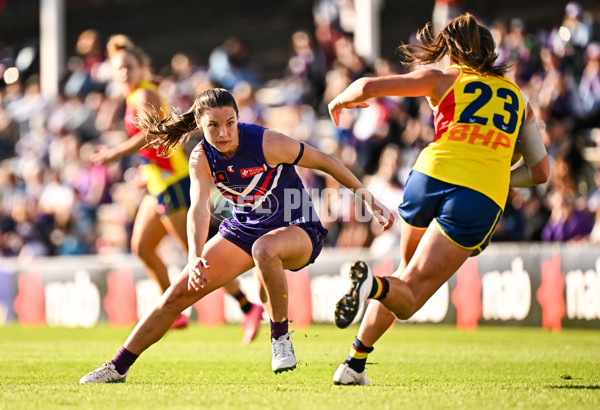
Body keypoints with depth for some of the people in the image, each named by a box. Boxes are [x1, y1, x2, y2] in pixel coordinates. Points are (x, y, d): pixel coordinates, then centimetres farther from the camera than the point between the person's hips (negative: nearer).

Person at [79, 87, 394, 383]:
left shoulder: (267, 143, -26)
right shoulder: (201, 158, -13)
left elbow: (324, 162, -15)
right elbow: (198, 208, -27)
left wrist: (367, 198, -13)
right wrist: (195, 257, -45)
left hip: (297, 228, -5)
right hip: (245, 228, 5)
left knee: (264, 249, -42)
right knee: (179, 294, -1)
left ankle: (281, 337, -22)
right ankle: (118, 367, 11)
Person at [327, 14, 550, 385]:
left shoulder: (444, 79, 15)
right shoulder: (518, 98, 24)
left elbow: (368, 86, 6)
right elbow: (540, 170, 25)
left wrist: (341, 100, 27)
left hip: (432, 176, 0)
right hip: (483, 200, 0)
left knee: (406, 276, 25)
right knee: (406, 298, 1)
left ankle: (353, 366, 13)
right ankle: (372, 284, -35)